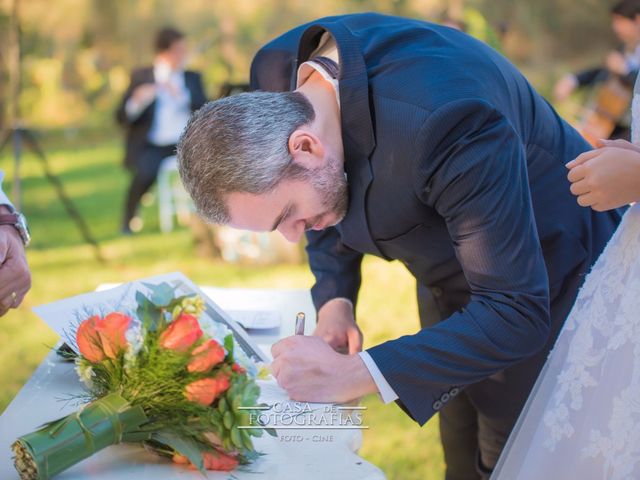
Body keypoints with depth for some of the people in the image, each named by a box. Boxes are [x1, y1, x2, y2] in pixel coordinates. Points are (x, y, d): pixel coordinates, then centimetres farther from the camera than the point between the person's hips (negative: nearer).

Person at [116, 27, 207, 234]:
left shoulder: (192, 78, 17)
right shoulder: (141, 77, 10)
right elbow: (121, 117, 4)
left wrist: (182, 96, -12)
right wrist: (137, 102, -17)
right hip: (151, 147, -2)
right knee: (146, 172, -34)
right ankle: (129, 221, -9)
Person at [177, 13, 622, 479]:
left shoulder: (446, 122, -42)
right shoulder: (277, 75, -19)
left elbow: (517, 313, -37)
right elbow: (329, 201, 2)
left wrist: (354, 375, -41)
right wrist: (334, 300, -14)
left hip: (546, 278, -6)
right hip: (448, 280, 7)